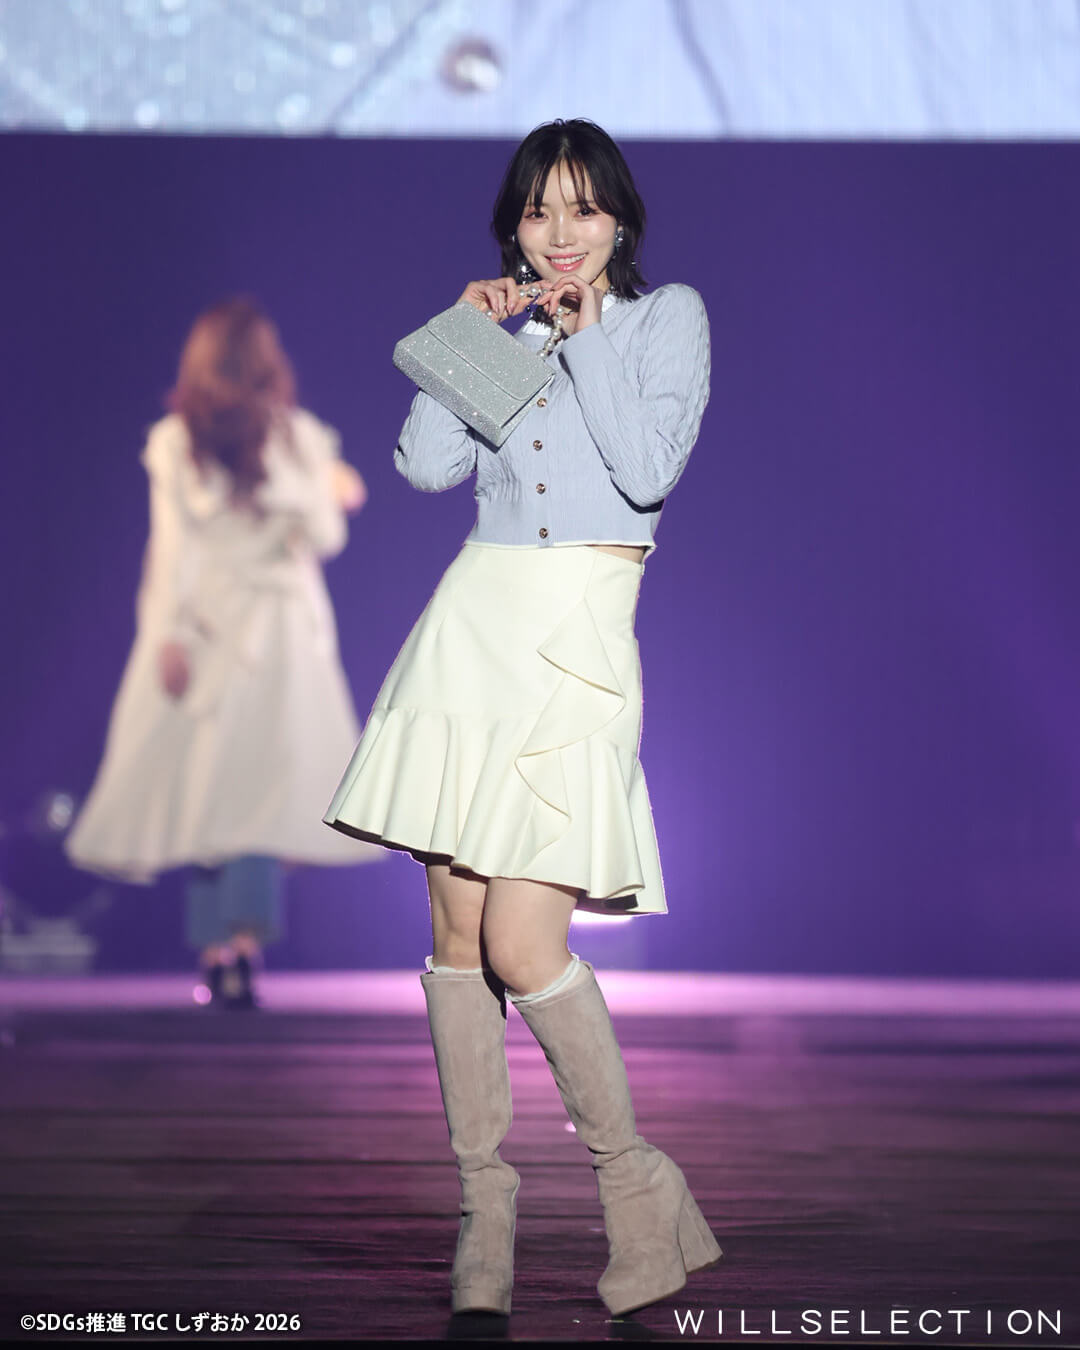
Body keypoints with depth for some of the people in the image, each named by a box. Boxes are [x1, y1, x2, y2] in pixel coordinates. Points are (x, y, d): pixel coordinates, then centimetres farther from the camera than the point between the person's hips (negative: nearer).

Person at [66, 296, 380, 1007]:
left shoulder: (174, 442, -1)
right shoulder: (300, 437, -1)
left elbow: (173, 543, -5)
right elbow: (324, 536, -1)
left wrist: (170, 634, -6)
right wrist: (333, 494, 19)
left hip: (201, 628, 1)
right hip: (280, 629, -1)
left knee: (202, 786, 7)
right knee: (265, 784, -2)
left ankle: (215, 949, 7)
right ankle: (247, 936, -17)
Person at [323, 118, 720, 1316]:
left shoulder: (668, 316, 6)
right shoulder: (505, 327, 18)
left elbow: (649, 471, -10)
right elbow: (426, 462, 5)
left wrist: (586, 337, -6)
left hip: (575, 641, -5)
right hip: (474, 622, 5)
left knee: (522, 942, -14)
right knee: (456, 924, 2)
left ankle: (636, 1181, 4)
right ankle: (483, 1206, 11)